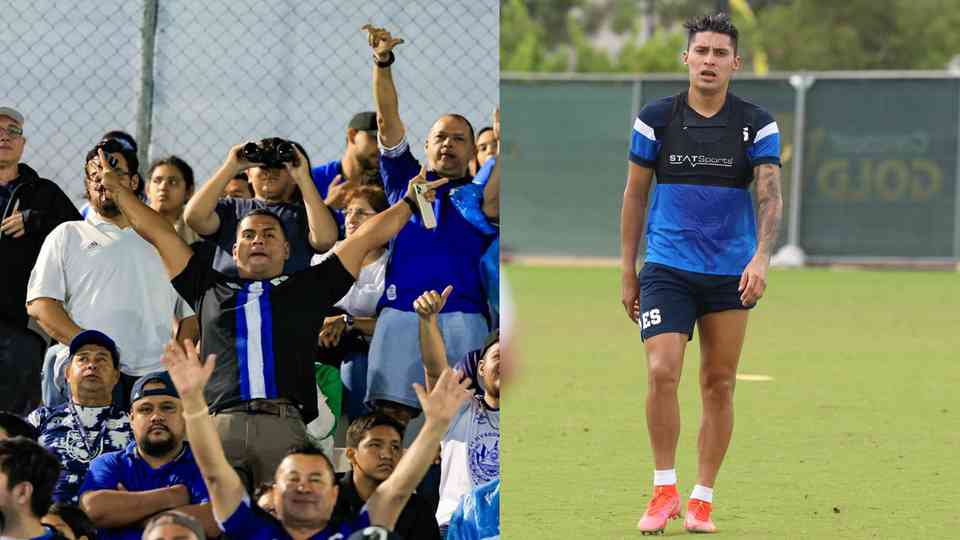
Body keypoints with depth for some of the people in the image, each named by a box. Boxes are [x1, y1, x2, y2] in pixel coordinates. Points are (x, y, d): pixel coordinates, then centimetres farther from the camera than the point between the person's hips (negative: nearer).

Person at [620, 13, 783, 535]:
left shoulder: (757, 124, -1)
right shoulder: (656, 118, 1)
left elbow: (770, 195, -9)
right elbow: (635, 194, 8)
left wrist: (760, 258, -26)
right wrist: (627, 272, 6)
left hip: (732, 272, 1)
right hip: (666, 269, -1)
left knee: (718, 384, 4)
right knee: (662, 372, -15)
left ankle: (701, 501, 13)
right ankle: (664, 490, -2)